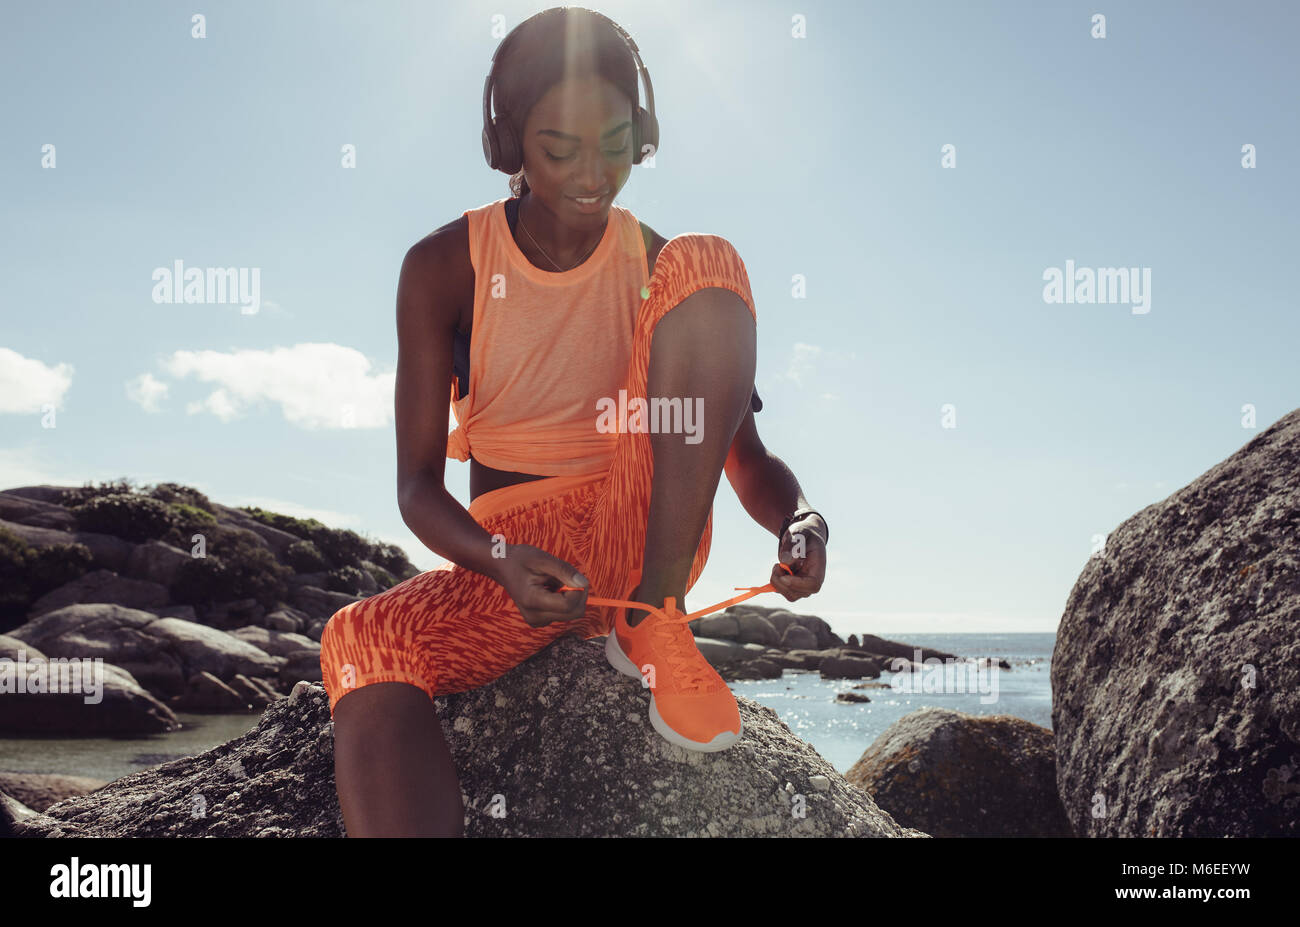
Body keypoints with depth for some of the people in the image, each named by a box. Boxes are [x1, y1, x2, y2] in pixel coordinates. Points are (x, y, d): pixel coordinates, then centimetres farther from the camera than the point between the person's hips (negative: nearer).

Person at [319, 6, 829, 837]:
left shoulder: (662, 267, 0)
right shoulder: (444, 269, -3)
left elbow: (748, 455, 0)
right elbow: (418, 482, -6)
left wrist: (799, 521, -23)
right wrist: (501, 563, -27)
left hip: (646, 538, 1)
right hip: (508, 559, 0)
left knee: (706, 262, -18)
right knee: (362, 643, -33)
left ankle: (654, 621, -18)